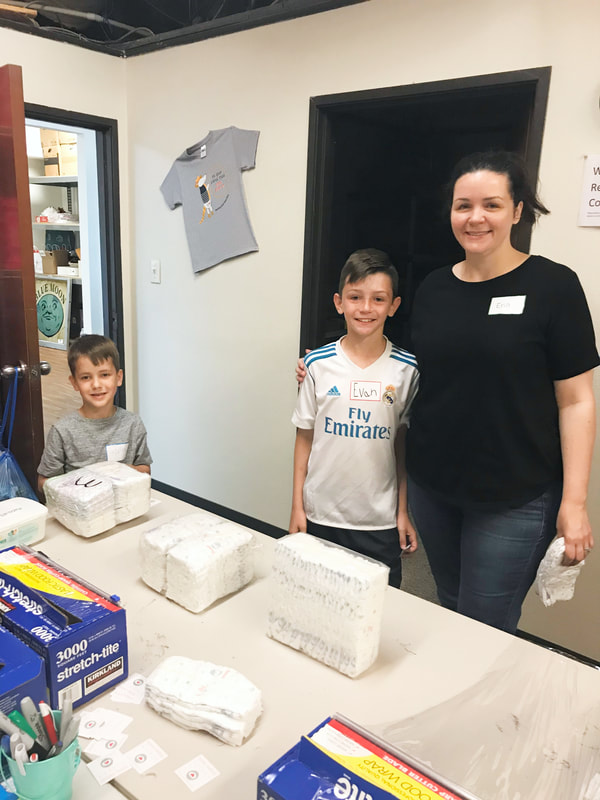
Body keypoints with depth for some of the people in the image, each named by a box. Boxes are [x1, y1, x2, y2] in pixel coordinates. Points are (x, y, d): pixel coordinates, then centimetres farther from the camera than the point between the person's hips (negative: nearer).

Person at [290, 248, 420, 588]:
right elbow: (305, 437, 2)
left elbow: (404, 444, 2)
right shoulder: (318, 364, -4)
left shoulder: (406, 369, -4)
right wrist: (297, 506, 3)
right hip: (320, 515, 1)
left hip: (380, 522, 0)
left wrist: (403, 511, 4)